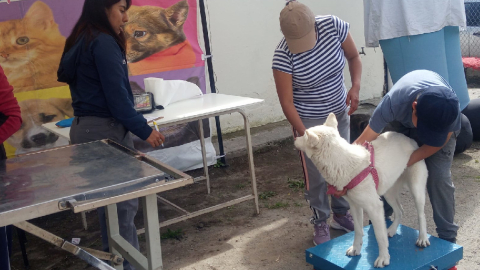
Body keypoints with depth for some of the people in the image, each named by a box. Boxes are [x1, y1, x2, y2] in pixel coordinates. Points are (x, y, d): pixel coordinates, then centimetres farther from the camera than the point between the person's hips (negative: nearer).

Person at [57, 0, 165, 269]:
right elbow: (116, 96, -19)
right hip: (105, 129, -10)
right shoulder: (104, 43, -15)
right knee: (125, 201, -3)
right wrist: (145, 130, -13)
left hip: (85, 127, 10)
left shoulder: (80, 42, 14)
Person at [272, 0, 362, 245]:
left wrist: (356, 86, -17)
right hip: (309, 120, -4)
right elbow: (287, 103, -21)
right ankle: (320, 223, 22)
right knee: (316, 174, 1)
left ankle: (342, 214, 33)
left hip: (339, 112, 4)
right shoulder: (283, 56, -26)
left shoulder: (333, 26, -18)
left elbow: (353, 57, 0)